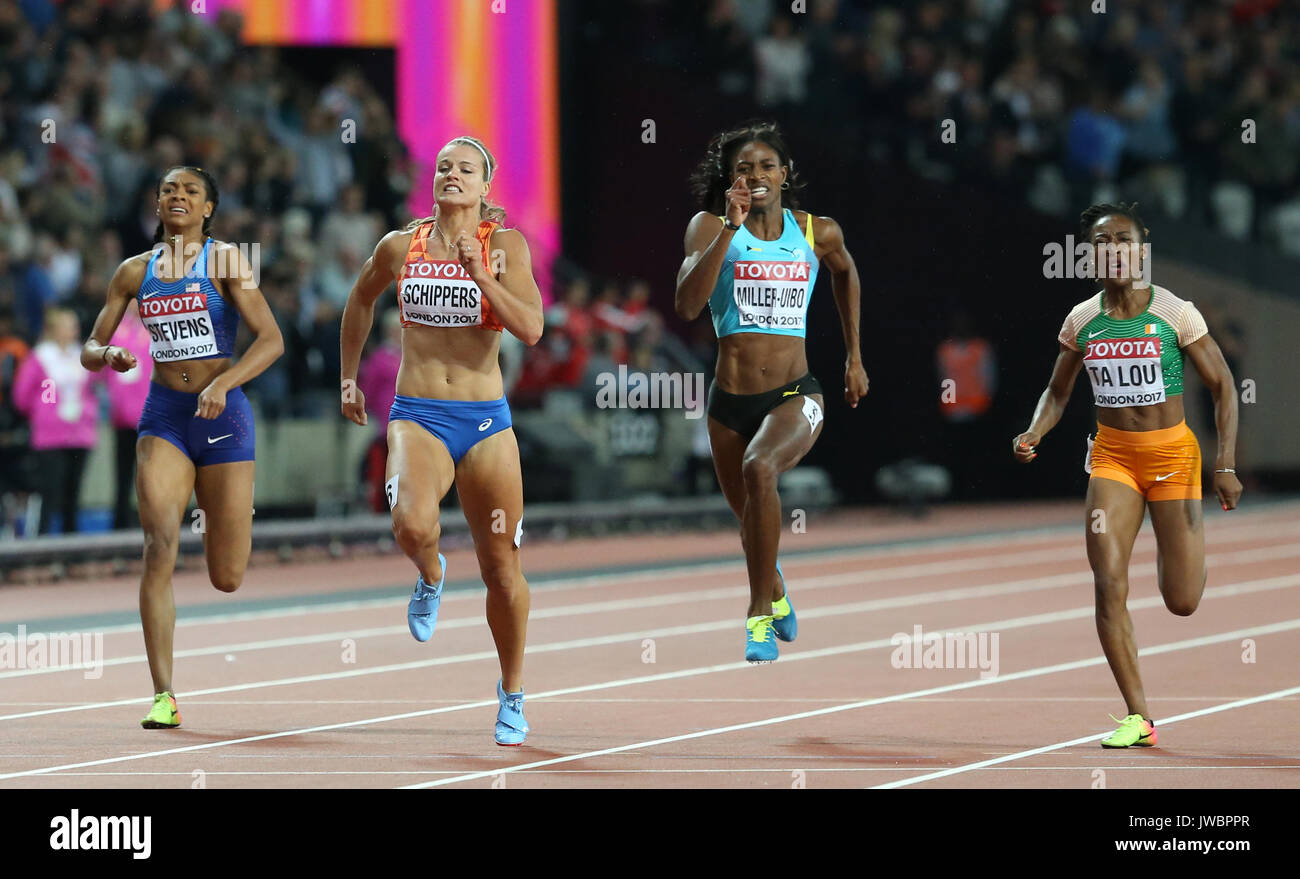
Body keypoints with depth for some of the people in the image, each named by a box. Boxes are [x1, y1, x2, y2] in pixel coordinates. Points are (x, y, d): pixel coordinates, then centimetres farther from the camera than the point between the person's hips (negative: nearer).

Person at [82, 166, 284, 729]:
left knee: (227, 578, 3)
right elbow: (90, 349, 12)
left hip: (222, 414, -2)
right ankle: (163, 696, -17)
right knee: (159, 546, -18)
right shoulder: (135, 272, 7)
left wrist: (223, 383, -26)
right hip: (163, 415, 2)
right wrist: (108, 355, -12)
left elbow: (271, 339, -11)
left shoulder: (226, 260, -4)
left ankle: (222, 520, 42)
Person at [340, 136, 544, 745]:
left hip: (485, 421, 0)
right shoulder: (400, 247, 4)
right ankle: (430, 577, 8)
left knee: (501, 568, 5)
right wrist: (348, 377, 26)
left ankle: (512, 694, 23)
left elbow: (531, 329, -12)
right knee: (412, 525, -30)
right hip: (417, 417, 0)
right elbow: (361, 300, 24)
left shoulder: (504, 245, -1)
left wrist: (483, 277, -22)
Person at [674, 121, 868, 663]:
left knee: (759, 469, -33)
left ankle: (760, 616, -25)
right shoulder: (710, 227, -4)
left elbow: (845, 273, 26)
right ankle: (774, 591, 53)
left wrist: (854, 357, 25)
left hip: (794, 394, -2)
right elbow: (688, 306, -20)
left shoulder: (818, 233, 2)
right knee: (750, 520, 18)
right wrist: (731, 227, -25)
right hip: (731, 399, 2)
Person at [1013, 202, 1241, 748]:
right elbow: (1058, 392, 13)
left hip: (1171, 452, -2)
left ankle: (1181, 551, 39)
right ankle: (1138, 717, -6)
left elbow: (1222, 387, -4)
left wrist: (1226, 465, -11)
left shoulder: (1176, 314, -9)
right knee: (1108, 585, -13)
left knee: (1182, 601, 0)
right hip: (1112, 456, 2)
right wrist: (1032, 436, -7)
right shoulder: (1082, 321, 0)